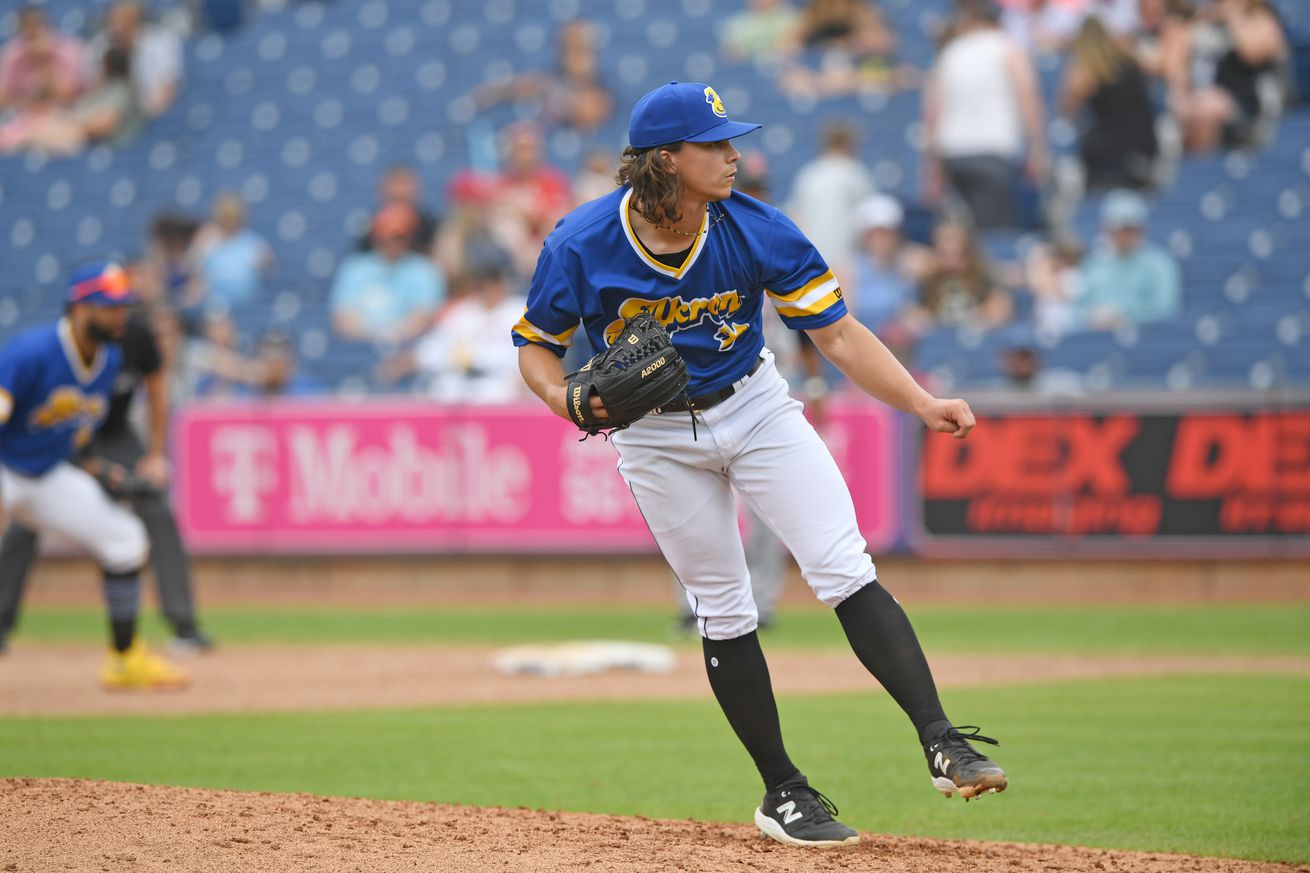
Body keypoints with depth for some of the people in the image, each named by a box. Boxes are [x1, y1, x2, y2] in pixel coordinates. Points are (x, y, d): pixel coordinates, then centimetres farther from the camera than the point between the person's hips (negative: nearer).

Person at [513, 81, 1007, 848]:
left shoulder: (757, 232, -18)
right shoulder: (580, 247, -21)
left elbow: (837, 332, -17)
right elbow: (535, 346, -6)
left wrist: (922, 403, -30)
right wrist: (565, 398, -28)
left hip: (755, 408, 1)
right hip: (654, 434, -1)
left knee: (846, 571, -13)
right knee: (725, 613, 3)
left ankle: (944, 745, -17)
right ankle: (784, 793, 14)